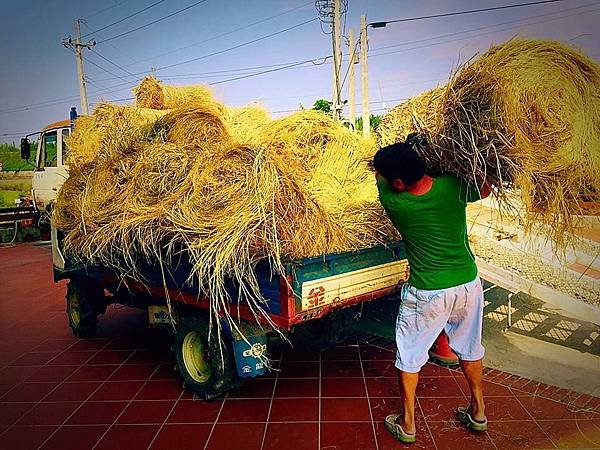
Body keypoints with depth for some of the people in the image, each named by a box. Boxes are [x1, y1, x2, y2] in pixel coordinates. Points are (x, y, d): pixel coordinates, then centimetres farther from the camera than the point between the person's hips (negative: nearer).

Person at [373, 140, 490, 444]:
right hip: (468, 285, 4)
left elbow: (378, 176, 3)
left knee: (409, 357, 16)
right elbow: (485, 189, 10)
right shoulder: (453, 188, -13)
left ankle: (407, 424, 30)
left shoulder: (393, 203, -19)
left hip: (427, 295, -4)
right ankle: (478, 412, 43)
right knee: (470, 350, 24)